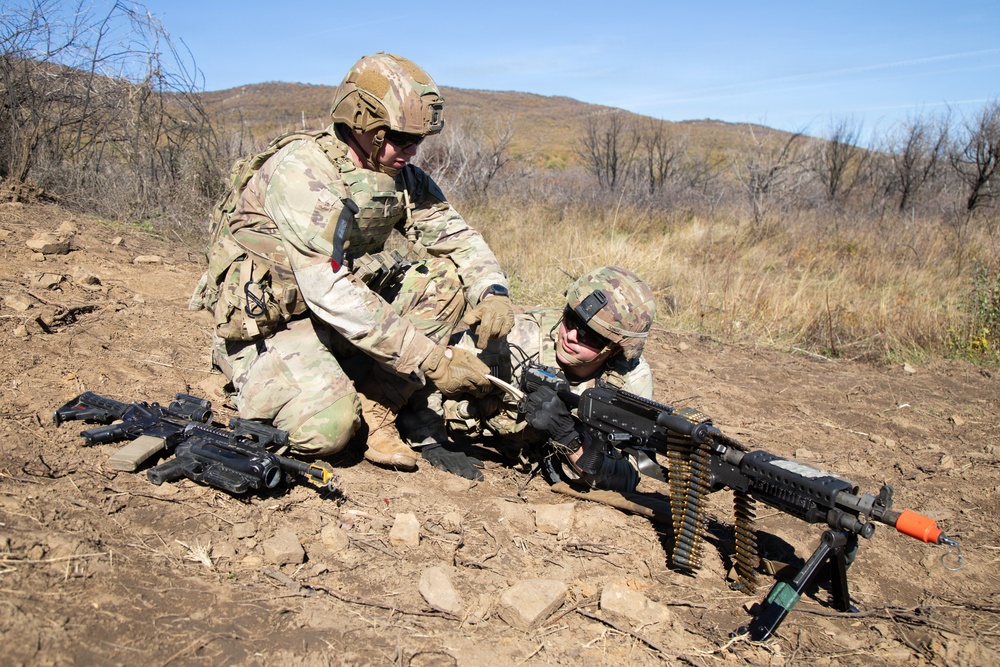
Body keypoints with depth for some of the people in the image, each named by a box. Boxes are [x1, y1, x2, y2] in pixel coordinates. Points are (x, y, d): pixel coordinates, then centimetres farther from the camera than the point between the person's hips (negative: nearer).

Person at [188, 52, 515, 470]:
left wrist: (492, 291, -21)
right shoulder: (302, 168, -24)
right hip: (265, 322, -7)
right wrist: (431, 359, -32)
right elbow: (327, 290, -31)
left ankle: (377, 410, -10)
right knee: (326, 429, -30)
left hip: (345, 316, 7)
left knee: (446, 276, -10)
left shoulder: (402, 178, -1)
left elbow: (459, 237, 3)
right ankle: (257, 384, 5)